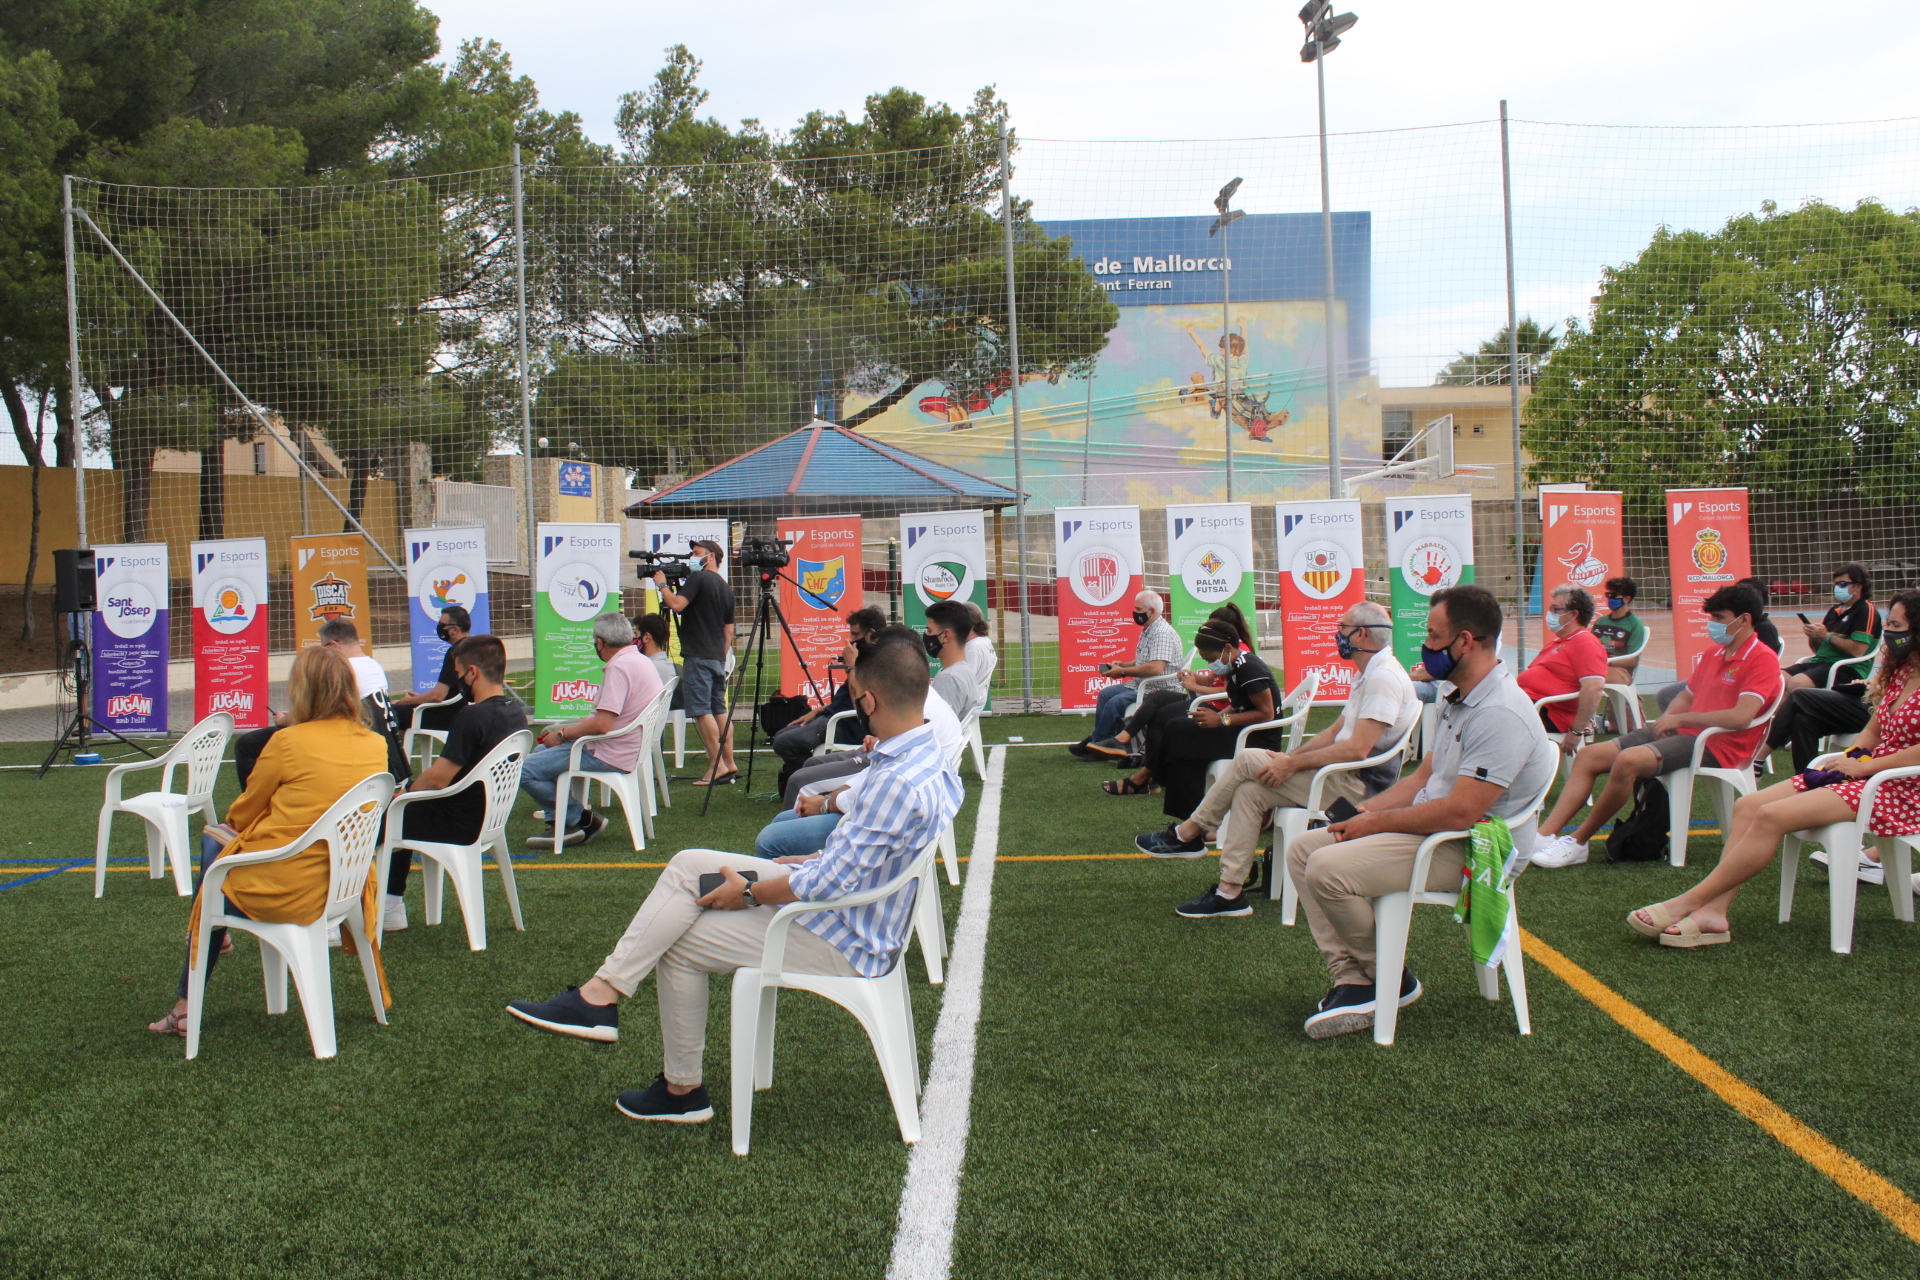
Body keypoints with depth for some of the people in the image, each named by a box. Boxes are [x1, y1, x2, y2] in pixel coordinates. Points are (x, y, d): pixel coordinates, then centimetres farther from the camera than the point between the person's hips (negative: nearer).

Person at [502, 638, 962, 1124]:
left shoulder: (899, 783, -31)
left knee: (680, 942, 1)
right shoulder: (925, 753, 2)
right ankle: (603, 991, 6)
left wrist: (750, 894, -12)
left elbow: (828, 884, -26)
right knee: (688, 865, 3)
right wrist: (799, 864, 12)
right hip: (844, 905, 10)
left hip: (842, 946, -10)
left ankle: (682, 1089, 18)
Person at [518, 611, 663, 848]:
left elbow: (602, 725, -26)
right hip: (627, 748, 11)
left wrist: (562, 734, -13)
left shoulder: (619, 667, -20)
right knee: (543, 750, 26)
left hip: (609, 756, -11)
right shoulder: (641, 661, 11)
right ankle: (560, 823, 17)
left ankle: (582, 820, -1)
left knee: (526, 771, -15)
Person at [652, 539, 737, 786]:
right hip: (718, 657, 8)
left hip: (698, 656, -8)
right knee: (719, 709, 11)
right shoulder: (726, 588, 17)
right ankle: (729, 765, 10)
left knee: (702, 710, -8)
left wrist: (662, 584, -4)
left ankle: (717, 766, -12)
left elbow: (677, 604, -19)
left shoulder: (698, 578, -7)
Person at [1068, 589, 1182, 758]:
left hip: (1157, 691, -11)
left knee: (1115, 702, -22)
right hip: (1141, 685, 11)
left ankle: (1094, 746, -7)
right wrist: (1123, 665, 6)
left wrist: (1123, 672, -22)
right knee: (1105, 694, 10)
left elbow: (1156, 668, -31)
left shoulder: (1162, 633, -20)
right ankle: (1098, 739, 9)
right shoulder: (1148, 630, 13)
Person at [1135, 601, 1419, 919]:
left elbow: (1358, 749, -25)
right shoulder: (1369, 675, 17)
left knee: (1248, 761, -14)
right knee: (1249, 791, -3)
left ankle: (1189, 833, 0)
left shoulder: (1383, 678, -18)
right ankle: (1230, 891, -4)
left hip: (1357, 785, -10)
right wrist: (1291, 756, 6)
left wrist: (1293, 764, -18)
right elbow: (1336, 731, 19)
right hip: (1345, 777, 10)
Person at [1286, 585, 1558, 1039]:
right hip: (1432, 827, 11)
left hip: (1468, 849, -11)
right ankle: (1352, 978, -4)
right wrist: (1364, 811, 1)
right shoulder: (1457, 698, 11)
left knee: (1327, 869, -24)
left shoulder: (1501, 715, -23)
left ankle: (1389, 981, -2)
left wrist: (1376, 823, -16)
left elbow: (1458, 812, -27)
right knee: (1303, 850, 4)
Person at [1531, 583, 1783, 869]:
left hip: (1716, 747, -9)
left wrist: (1681, 719, -13)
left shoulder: (1762, 659, -9)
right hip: (1685, 733, 9)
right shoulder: (1712, 653, 18)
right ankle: (1546, 835, -17)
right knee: (1589, 756, -7)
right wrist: (1666, 720, 2)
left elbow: (1741, 717, -22)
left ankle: (1577, 843, -20)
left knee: (1629, 760, -32)